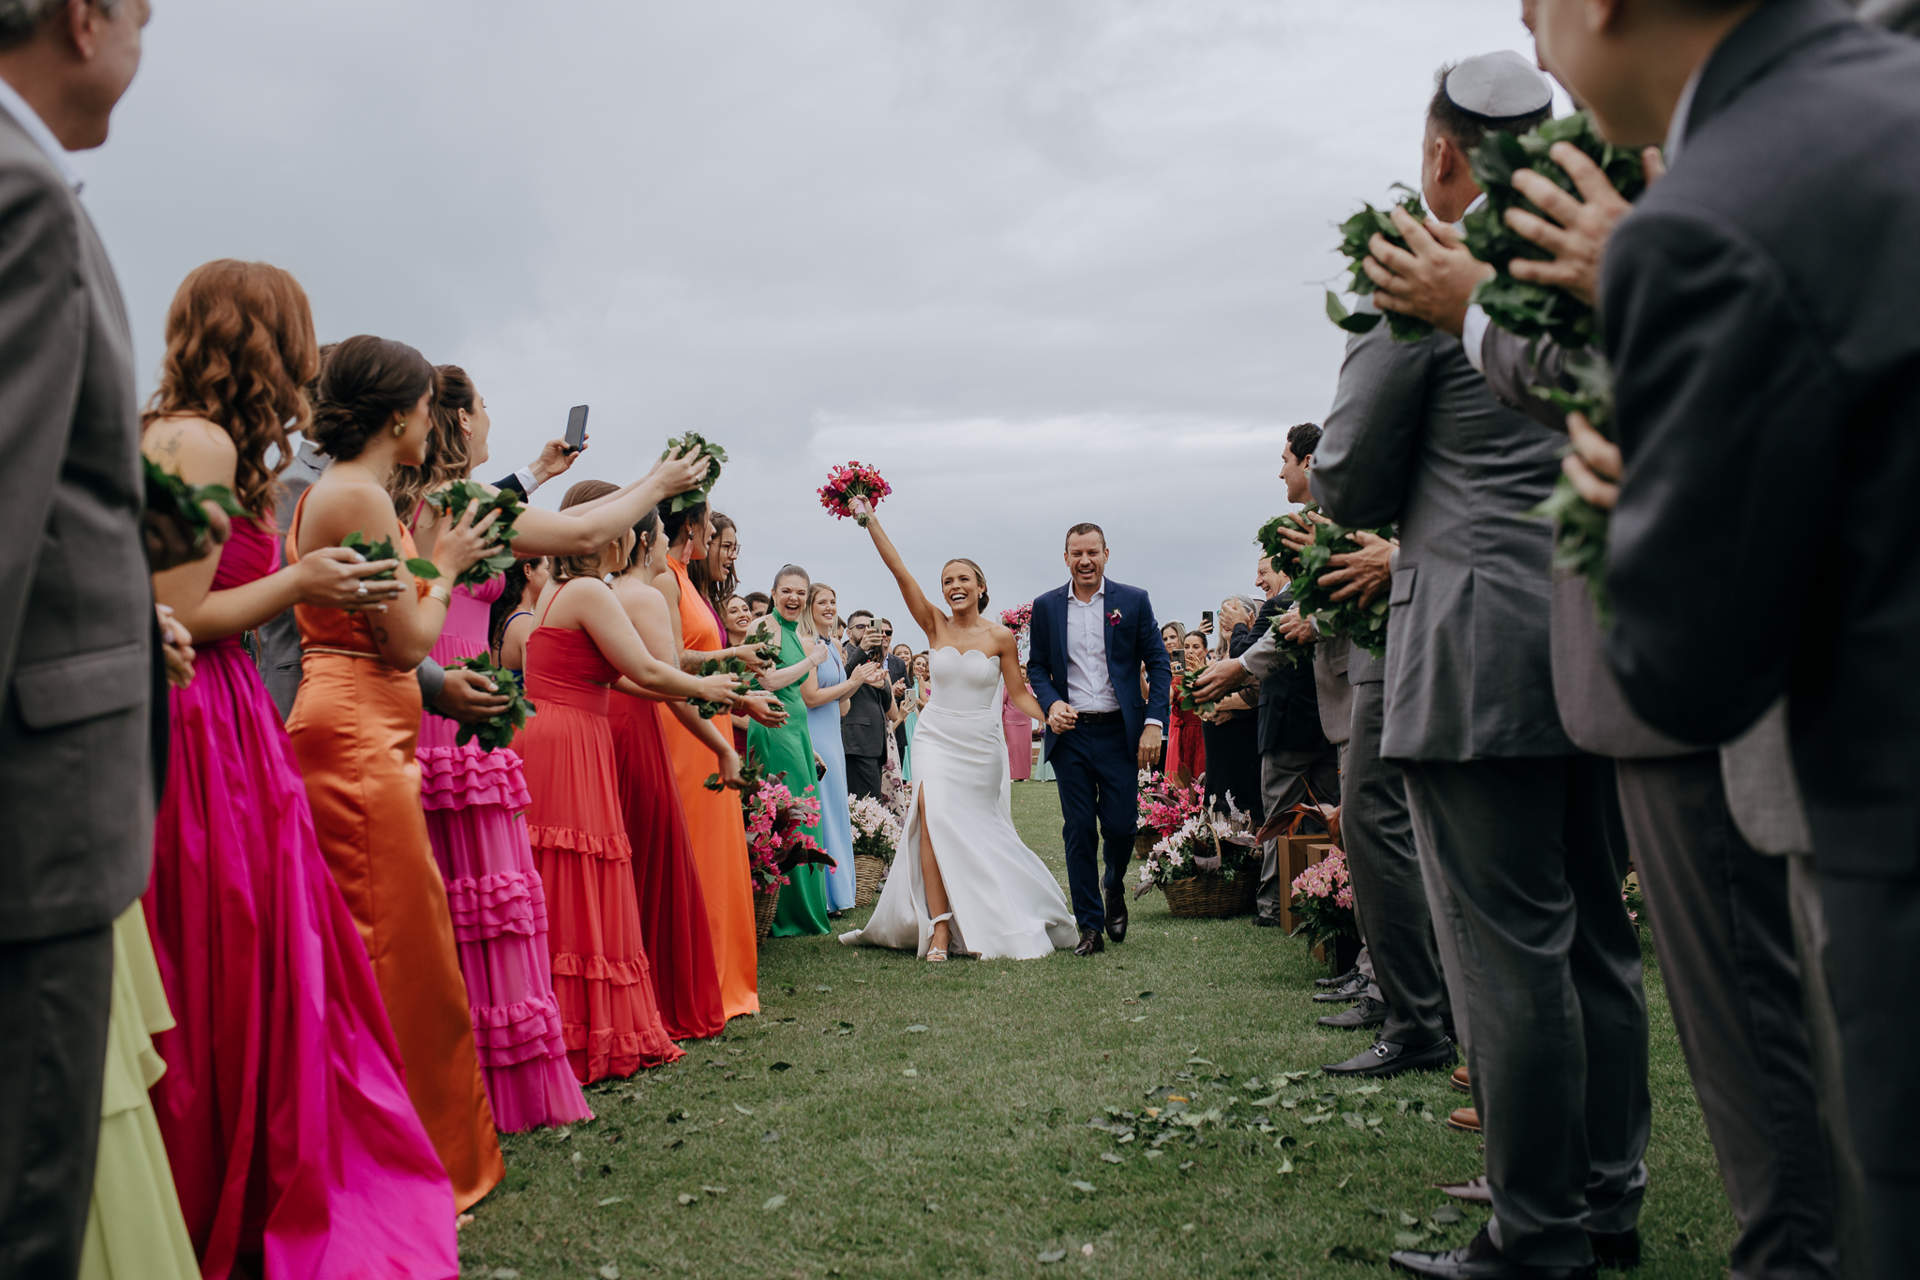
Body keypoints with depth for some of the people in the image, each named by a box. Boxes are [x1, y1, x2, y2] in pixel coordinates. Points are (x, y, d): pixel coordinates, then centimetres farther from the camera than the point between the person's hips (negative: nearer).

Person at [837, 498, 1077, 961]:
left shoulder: (1000, 636, -3)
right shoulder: (935, 625, 2)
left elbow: (1018, 692, 2)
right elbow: (899, 570, -3)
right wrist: (869, 520, -8)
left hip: (981, 744, -1)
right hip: (938, 737, 1)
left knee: (973, 833, 3)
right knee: (932, 815, -18)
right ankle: (940, 928, -17)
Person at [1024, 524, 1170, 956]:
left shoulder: (1134, 601, 2)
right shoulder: (1046, 606, 7)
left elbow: (1157, 664, 2)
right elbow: (1037, 666, 12)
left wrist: (1154, 722, -8)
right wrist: (1051, 703, -8)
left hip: (1119, 732, -1)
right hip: (1070, 733, 1)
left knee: (1120, 825, -1)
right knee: (1078, 831, 2)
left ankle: (1115, 888, 32)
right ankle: (1090, 927, 11)